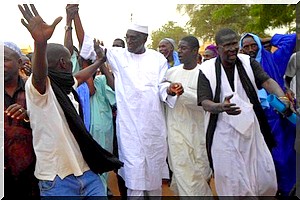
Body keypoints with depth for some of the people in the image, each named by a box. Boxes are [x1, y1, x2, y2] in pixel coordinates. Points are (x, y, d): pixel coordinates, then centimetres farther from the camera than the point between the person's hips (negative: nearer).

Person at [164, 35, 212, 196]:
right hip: (176, 130, 2)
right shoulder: (171, 72, 6)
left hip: (197, 131, -1)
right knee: (184, 176, 2)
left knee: (201, 174, 12)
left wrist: (181, 90, -19)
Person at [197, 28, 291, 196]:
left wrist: (282, 97, -31)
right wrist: (221, 107, -33)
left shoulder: (248, 62, 2)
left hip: (252, 129, 3)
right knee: (232, 183, 4)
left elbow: (267, 81, -10)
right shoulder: (207, 70, -6)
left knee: (266, 179, 10)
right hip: (224, 134, -3)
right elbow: (205, 103, -11)